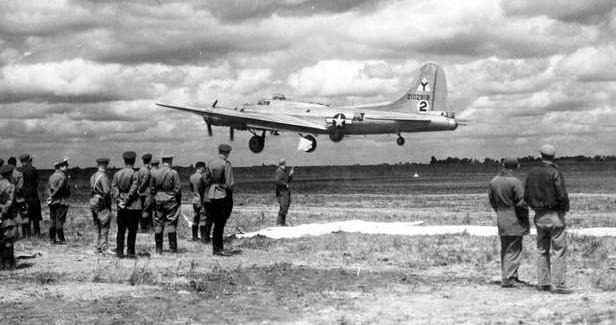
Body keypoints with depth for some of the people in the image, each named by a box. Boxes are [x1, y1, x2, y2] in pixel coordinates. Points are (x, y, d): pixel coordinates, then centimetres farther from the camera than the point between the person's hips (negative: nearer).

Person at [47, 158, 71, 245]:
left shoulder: (51, 176, 14)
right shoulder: (62, 177, -13)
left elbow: (49, 187, 12)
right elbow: (59, 189, -20)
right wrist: (52, 197, -9)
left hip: (52, 202, 8)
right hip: (61, 201, -8)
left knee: (53, 221, 9)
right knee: (59, 221, -6)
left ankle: (52, 239, 11)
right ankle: (61, 240, -3)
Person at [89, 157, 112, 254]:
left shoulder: (93, 176, 13)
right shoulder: (103, 176, -14)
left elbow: (91, 190, 13)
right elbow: (107, 191, -21)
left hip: (93, 202, 8)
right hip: (103, 204, -8)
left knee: (99, 227, 14)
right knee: (104, 227, -5)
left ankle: (98, 247, 17)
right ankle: (104, 248, -6)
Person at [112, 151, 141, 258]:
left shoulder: (117, 173, 6)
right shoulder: (135, 174, -9)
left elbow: (114, 187, -1)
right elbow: (133, 190, -14)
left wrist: (119, 200, -5)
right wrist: (127, 201, -7)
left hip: (121, 207, 4)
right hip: (133, 206, -4)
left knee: (121, 230, 9)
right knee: (132, 230, 1)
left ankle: (120, 252, 10)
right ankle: (130, 252, 1)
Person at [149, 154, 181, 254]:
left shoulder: (154, 173, 3)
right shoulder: (173, 173, -8)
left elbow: (151, 188, 5)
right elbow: (177, 189, -9)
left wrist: (156, 196, 15)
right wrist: (179, 200, 2)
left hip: (158, 201, 3)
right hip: (170, 200, -3)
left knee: (158, 224, 7)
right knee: (171, 224, 0)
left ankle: (158, 249, 9)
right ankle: (173, 248, -1)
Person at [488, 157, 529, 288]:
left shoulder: (493, 181, 4)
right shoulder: (514, 182, -17)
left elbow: (492, 200, 12)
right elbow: (521, 202, -16)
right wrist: (525, 217, -2)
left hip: (501, 221, 7)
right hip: (515, 221, -7)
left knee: (505, 250, 14)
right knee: (513, 250, -2)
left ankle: (513, 277, 23)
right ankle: (507, 279, -5)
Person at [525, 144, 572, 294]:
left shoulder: (532, 173, 5)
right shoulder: (555, 173, -13)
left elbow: (526, 196, 8)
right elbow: (562, 195, -18)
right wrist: (565, 209, -1)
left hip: (539, 216, 6)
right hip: (555, 215, -6)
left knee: (542, 251, 14)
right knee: (559, 251, -3)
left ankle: (543, 283, 15)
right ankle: (559, 284, -7)